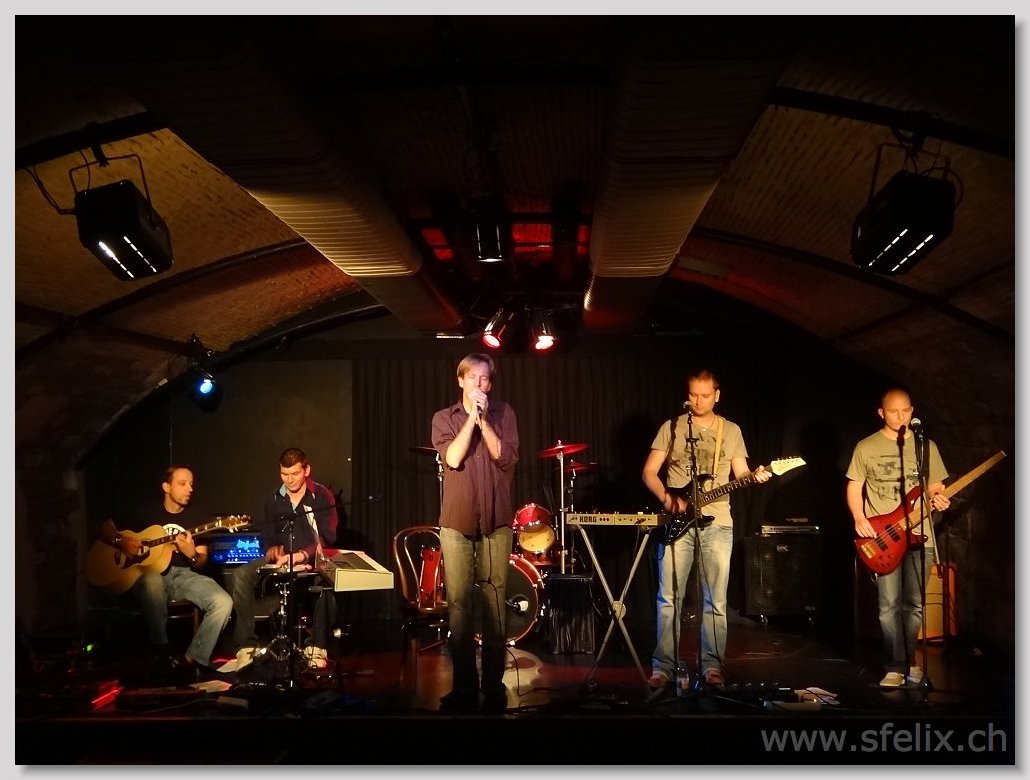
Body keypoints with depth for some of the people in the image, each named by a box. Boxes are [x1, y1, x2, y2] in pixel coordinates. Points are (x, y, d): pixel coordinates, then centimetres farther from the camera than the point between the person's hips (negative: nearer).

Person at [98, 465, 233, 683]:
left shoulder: (195, 517, 11)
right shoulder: (146, 512, 7)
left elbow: (202, 562, 9)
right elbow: (106, 528, 11)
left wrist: (192, 555, -14)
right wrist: (121, 541, -9)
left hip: (183, 575, 3)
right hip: (149, 574, -2)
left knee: (223, 602, -25)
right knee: (151, 578, -42)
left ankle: (192, 660, -21)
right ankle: (161, 653, -34)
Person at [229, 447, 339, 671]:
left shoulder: (322, 496, -6)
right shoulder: (274, 499, 8)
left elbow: (328, 537, -14)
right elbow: (266, 536, 14)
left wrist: (301, 555, -28)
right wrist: (273, 549, -10)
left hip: (314, 560, -4)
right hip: (281, 559, 4)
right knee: (241, 575, -23)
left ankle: (316, 646, -24)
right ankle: (246, 645, -20)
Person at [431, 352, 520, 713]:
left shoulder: (504, 414, 8)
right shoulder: (444, 418, 8)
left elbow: (506, 458, -5)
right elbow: (452, 458, -8)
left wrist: (482, 418, -9)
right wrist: (472, 416, -9)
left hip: (496, 519, 0)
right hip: (456, 520, 0)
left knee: (494, 602, 0)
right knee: (459, 603, -1)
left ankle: (494, 684, 9)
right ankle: (464, 686, 7)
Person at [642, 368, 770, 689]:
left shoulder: (731, 431, 10)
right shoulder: (671, 428, 4)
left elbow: (740, 474, 10)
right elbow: (649, 472, 3)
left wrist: (755, 476, -12)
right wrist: (667, 498, -13)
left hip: (717, 523, 1)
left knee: (716, 599, 3)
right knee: (669, 597, -1)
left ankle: (712, 665, 13)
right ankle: (664, 665, 6)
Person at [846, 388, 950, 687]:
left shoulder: (926, 446, 9)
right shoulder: (866, 447, 3)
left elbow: (935, 486, 13)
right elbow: (854, 487, 5)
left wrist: (937, 499, -10)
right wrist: (859, 519, -10)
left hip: (917, 533, 2)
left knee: (915, 604, 3)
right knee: (889, 605, -4)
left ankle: (907, 660, 19)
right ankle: (895, 668, 4)